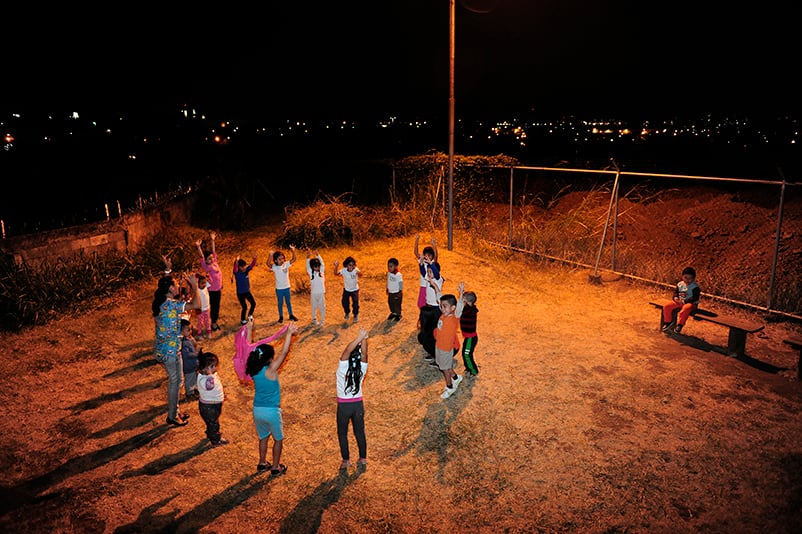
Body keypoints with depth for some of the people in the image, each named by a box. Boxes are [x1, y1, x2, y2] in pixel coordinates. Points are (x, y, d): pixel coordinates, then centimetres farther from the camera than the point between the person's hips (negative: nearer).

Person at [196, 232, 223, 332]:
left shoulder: (215, 263, -3)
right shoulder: (207, 267, -18)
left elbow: (213, 251, 2)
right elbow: (201, 257, -29)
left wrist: (212, 240, 3)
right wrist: (198, 246, -40)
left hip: (218, 289, 6)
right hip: (212, 290, -6)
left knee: (217, 305, 18)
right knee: (213, 306, 6)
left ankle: (216, 320, 33)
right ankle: (213, 323, 20)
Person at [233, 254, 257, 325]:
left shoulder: (246, 270, -4)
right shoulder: (237, 273, -17)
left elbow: (252, 265, -8)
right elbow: (235, 269, -38)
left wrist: (254, 258, -28)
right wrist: (236, 261, -57)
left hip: (247, 291, 5)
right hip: (240, 293, -5)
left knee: (253, 304, 7)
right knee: (244, 307, 1)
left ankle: (250, 315, 34)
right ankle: (243, 320, 23)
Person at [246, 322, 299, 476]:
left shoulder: (253, 369, -7)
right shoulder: (270, 370, -24)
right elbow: (284, 352, -28)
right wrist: (289, 333, -28)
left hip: (257, 410, 6)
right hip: (272, 411, -6)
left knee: (263, 437, 27)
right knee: (278, 439, 17)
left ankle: (262, 463, 40)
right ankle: (276, 468, 25)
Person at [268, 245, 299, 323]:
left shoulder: (286, 264, -7)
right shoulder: (274, 267, -13)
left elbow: (294, 259, -16)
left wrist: (293, 251, -33)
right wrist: (270, 256, -48)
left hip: (287, 287, 2)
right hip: (279, 288, -2)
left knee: (288, 302, 16)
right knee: (280, 303, 12)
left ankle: (291, 315, 31)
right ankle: (281, 317, 26)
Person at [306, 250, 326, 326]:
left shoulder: (322, 271, -2)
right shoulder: (311, 272, -4)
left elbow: (322, 263, -14)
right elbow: (307, 266, -18)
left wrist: (317, 255, -29)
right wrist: (308, 258, -35)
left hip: (321, 292, 0)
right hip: (313, 293, 0)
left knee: (322, 307, 7)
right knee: (314, 307, 12)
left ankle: (322, 320, 20)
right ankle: (314, 319, 28)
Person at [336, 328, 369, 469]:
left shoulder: (343, 367, -21)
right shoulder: (362, 368, -13)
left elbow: (347, 350, -30)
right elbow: (364, 353, -17)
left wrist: (359, 338, -36)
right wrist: (363, 339, -30)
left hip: (344, 405, -3)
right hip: (358, 404, 3)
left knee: (342, 433, 13)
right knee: (360, 432, 16)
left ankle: (346, 460, 16)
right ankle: (363, 458, 25)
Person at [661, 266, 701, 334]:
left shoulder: (695, 287, -11)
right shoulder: (680, 284, 8)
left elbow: (695, 298, -17)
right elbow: (675, 292, 17)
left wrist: (684, 301, -22)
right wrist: (676, 298, -6)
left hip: (690, 303, -6)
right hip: (679, 302, 6)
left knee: (686, 309, -40)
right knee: (667, 306, -13)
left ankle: (680, 325, -24)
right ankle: (668, 322, 3)